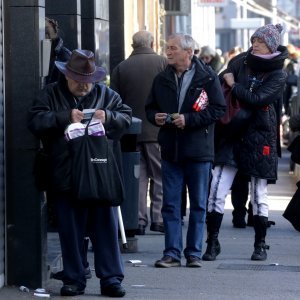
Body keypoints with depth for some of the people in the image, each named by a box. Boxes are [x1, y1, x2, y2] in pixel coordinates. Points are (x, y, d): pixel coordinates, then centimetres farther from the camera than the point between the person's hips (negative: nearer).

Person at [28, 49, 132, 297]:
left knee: (106, 227, 2)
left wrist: (108, 117, -10)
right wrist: (65, 117, -17)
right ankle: (74, 280, 14)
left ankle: (111, 279, 7)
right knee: (71, 230, 5)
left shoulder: (105, 94, 10)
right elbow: (35, 121, -7)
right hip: (67, 176, -1)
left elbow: (127, 117, 10)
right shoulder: (51, 94, 5)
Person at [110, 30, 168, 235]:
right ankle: (159, 218, 1)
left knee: (137, 176, 7)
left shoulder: (121, 68, 3)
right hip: (158, 131, -2)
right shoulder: (164, 63, -2)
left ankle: (139, 220, 4)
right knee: (160, 175, 4)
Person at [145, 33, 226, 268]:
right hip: (171, 151, 4)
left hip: (199, 151, -4)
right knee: (170, 205, 2)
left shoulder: (207, 77, -5)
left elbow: (218, 109, -10)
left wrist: (189, 119, -17)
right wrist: (155, 117, -4)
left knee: (198, 205, 5)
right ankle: (172, 254, 6)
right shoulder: (162, 79, 9)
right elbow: (150, 108, 19)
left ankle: (194, 253, 12)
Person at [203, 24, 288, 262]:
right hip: (231, 134, 2)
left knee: (259, 197, 5)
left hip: (260, 138, -2)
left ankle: (260, 245, 18)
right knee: (216, 192, -5)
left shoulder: (278, 75, -3)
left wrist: (233, 85, -9)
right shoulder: (240, 62, 6)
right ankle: (212, 243, 2)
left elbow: (256, 99, -16)